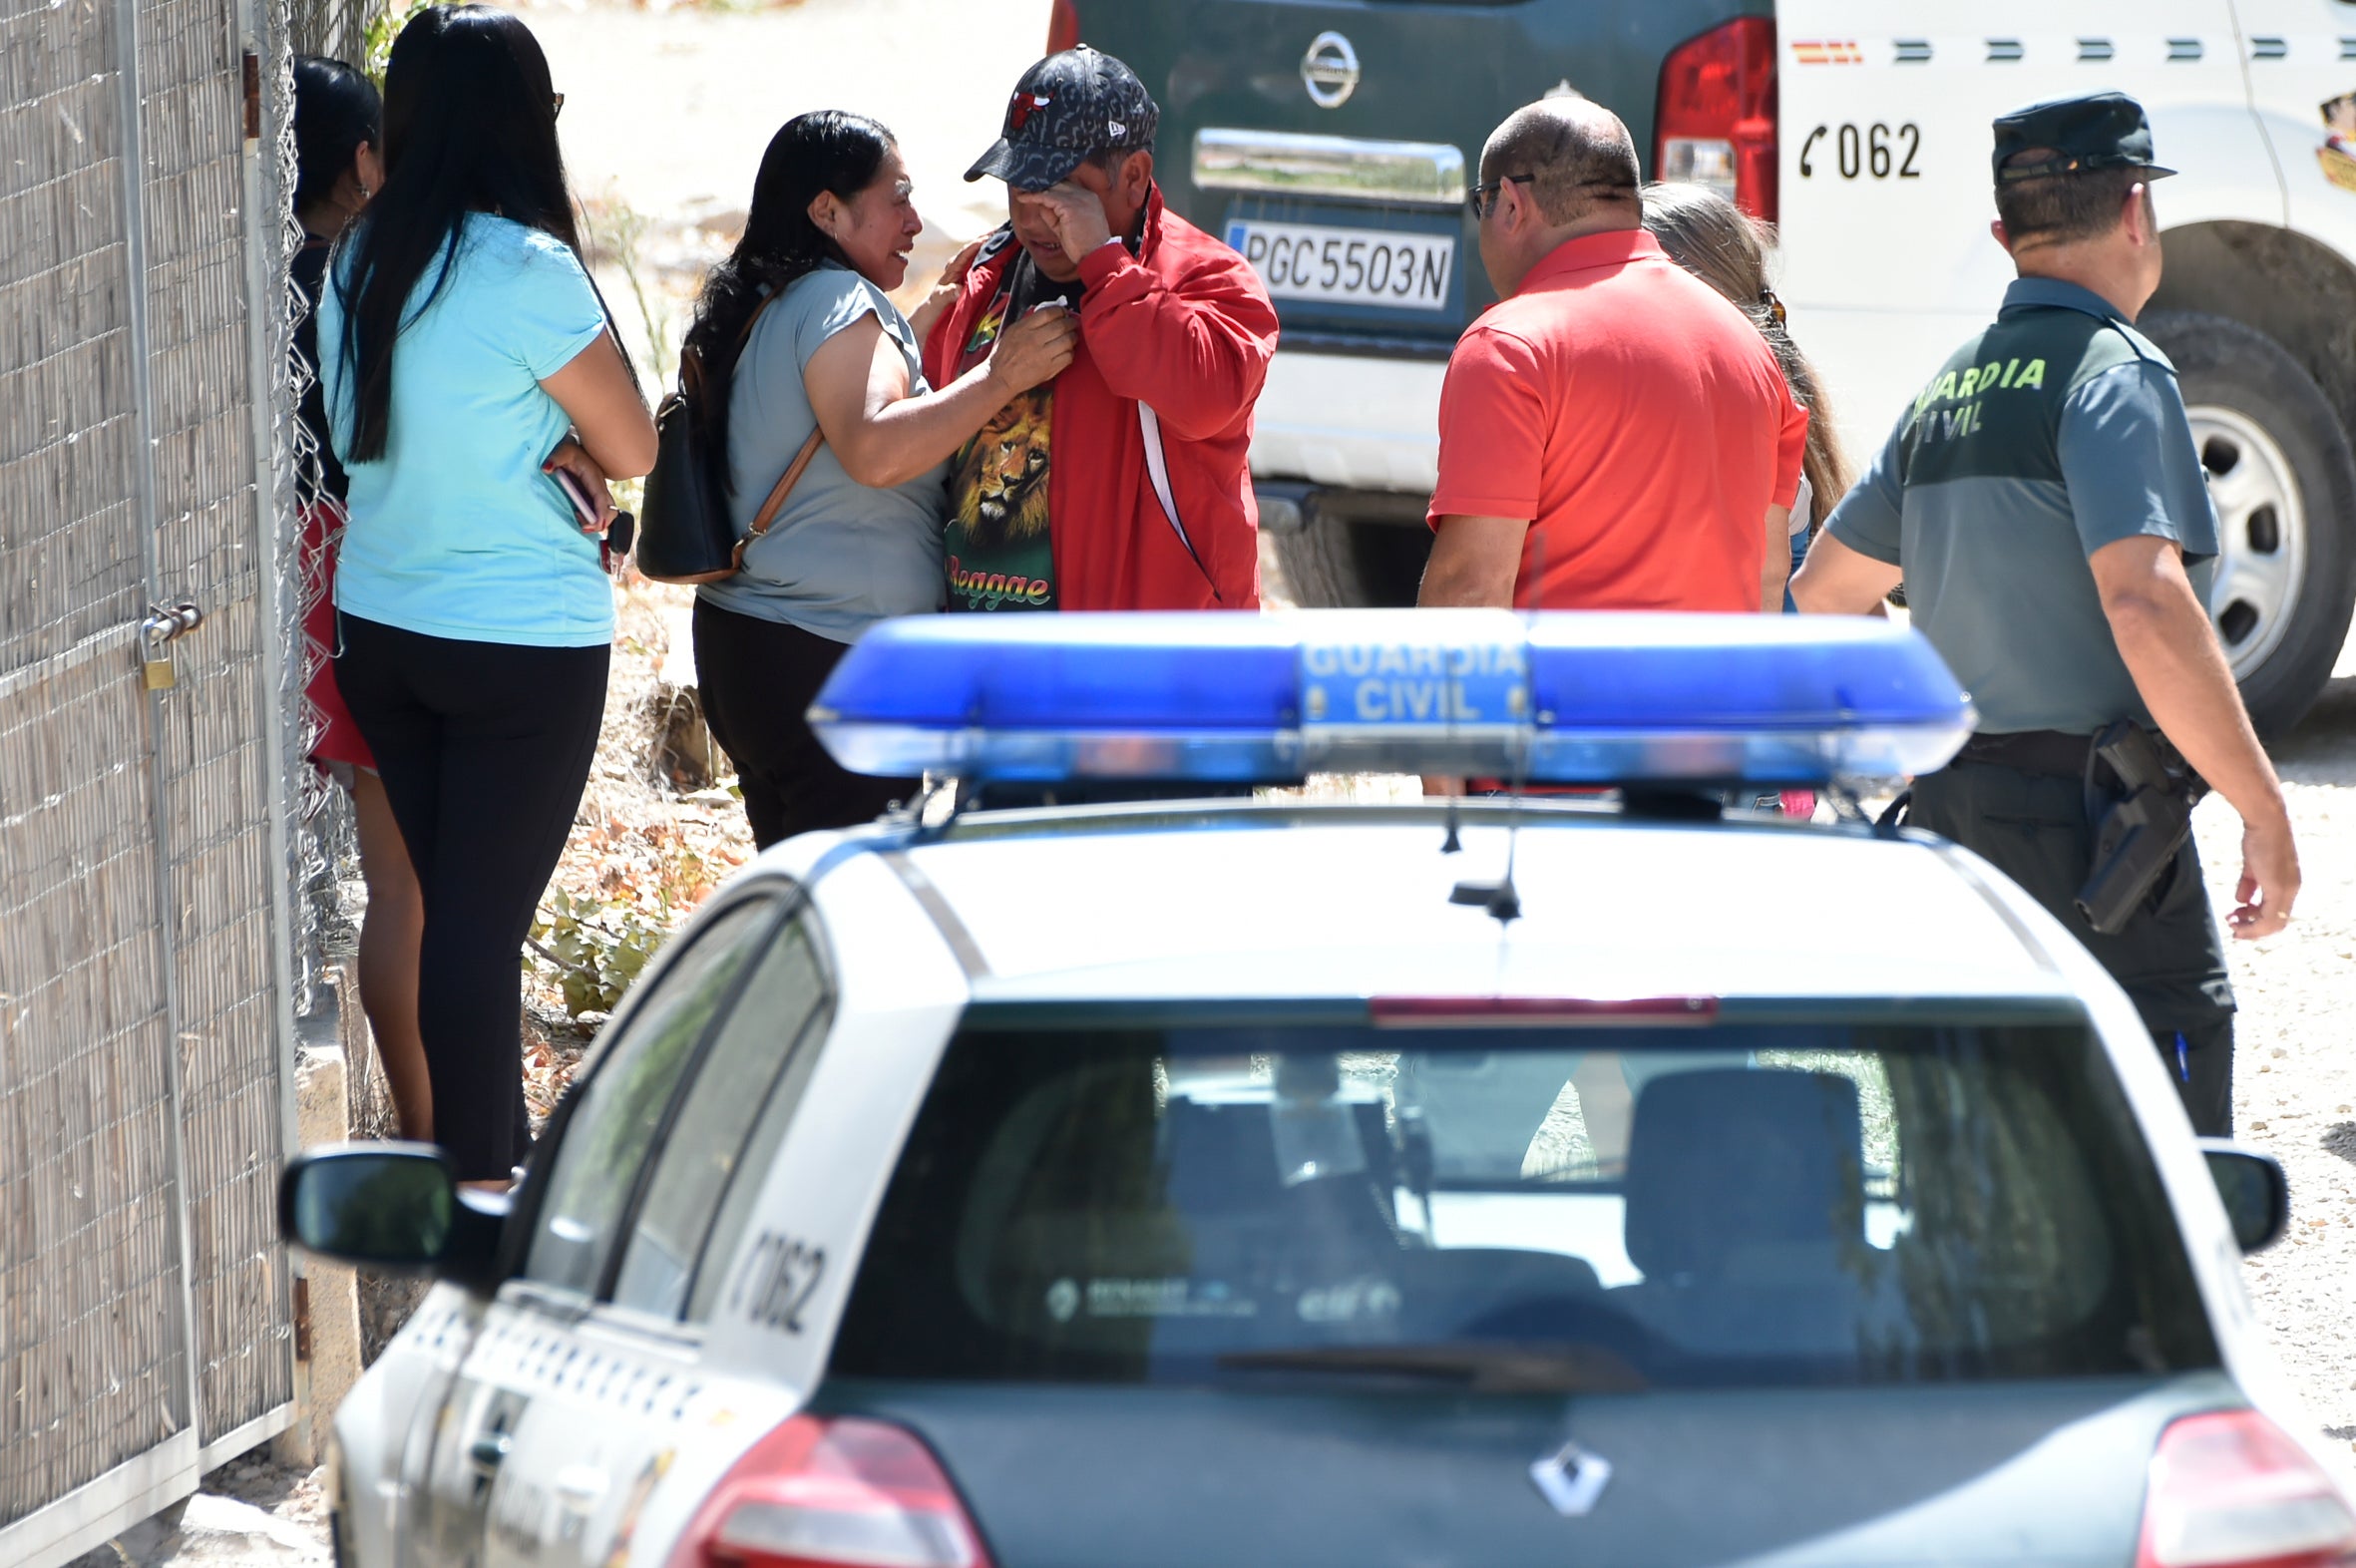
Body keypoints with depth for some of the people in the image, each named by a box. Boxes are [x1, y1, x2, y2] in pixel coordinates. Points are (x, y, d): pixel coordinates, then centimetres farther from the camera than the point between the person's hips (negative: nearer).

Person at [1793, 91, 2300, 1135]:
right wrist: (2263, 811, -19)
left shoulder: (1947, 394, 15)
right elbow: (2146, 606, -23)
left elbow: (1824, 591, 25)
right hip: (2085, 809, -9)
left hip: (1955, 805, 9)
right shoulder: (2111, 372, -10)